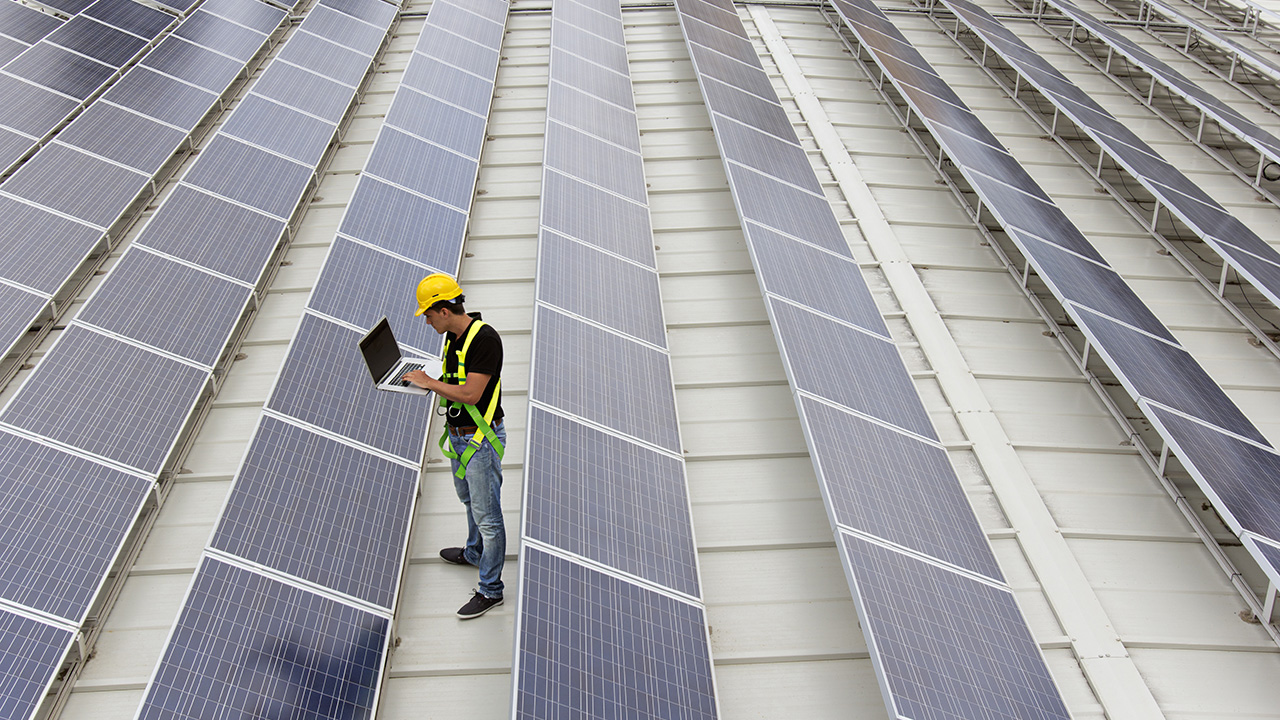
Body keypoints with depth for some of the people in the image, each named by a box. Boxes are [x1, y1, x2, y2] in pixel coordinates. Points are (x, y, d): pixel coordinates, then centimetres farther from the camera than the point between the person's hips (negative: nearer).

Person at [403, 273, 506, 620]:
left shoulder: (485, 338, -24)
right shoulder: (453, 336, 5)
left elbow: (470, 394, -28)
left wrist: (430, 382, -16)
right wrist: (424, 383, 1)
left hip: (481, 438, -10)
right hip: (458, 435, 10)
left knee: (487, 515, 1)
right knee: (469, 499, 28)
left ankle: (490, 589, 13)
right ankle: (474, 553, 51)